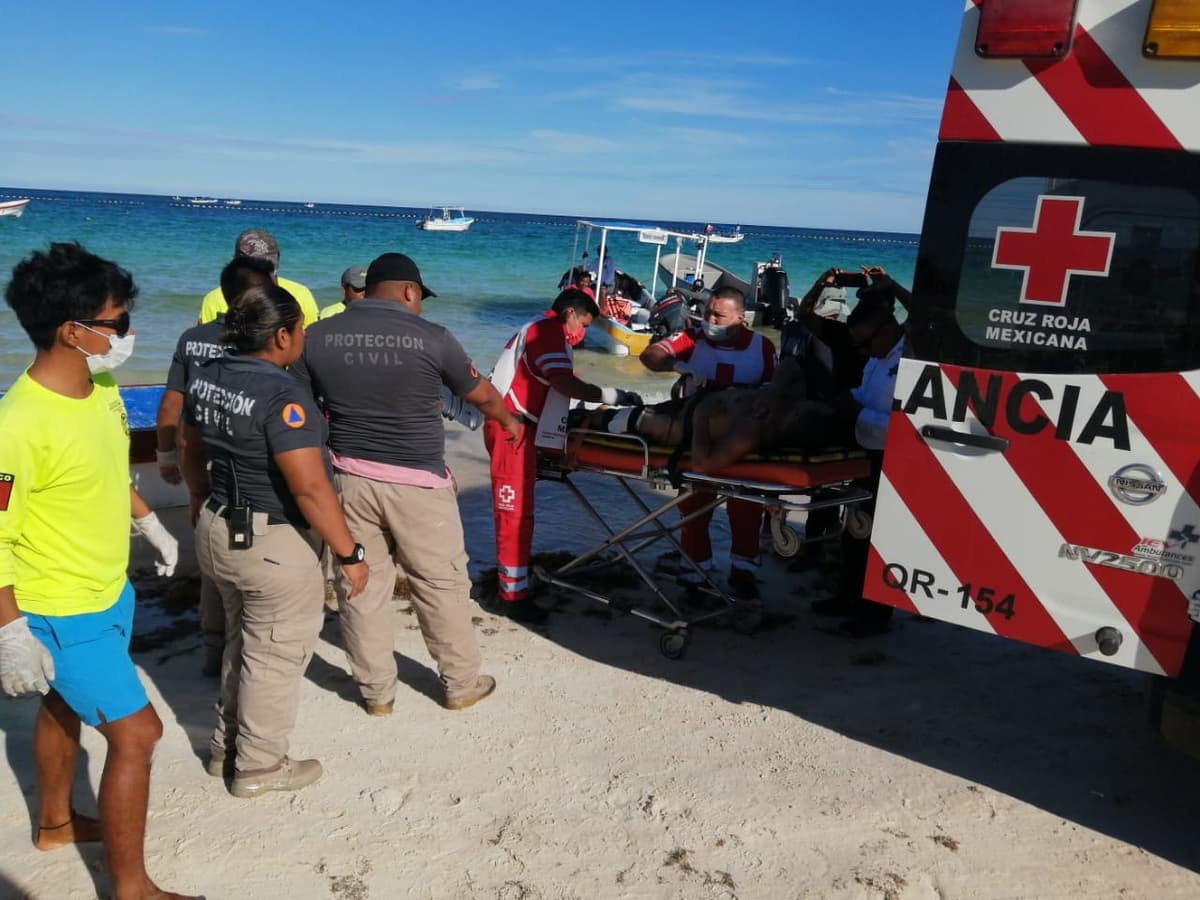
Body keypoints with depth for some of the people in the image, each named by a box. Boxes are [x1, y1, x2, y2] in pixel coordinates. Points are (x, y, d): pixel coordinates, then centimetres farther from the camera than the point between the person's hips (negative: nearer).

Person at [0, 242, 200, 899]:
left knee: (64, 706, 27)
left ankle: (55, 823, 50)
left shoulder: (101, 385, -3)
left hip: (109, 592, 9)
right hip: (62, 615, -9)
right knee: (136, 731, -4)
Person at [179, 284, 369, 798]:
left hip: (218, 531, 9)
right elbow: (311, 488, -26)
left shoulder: (207, 377, 2)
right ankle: (258, 767, 24)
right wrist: (349, 552, -19)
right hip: (273, 544, -9)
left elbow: (191, 451, 15)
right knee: (276, 654, 9)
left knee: (243, 642, 24)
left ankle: (226, 747, 38)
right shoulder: (281, 393, -24)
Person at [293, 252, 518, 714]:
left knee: (362, 586, 13)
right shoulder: (432, 338, -7)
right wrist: (509, 421, 28)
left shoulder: (318, 336, 1)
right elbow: (481, 394, 8)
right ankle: (461, 683, 25)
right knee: (442, 584, 11)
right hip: (418, 483, -3)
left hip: (352, 479, 3)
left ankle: (376, 692, 26)